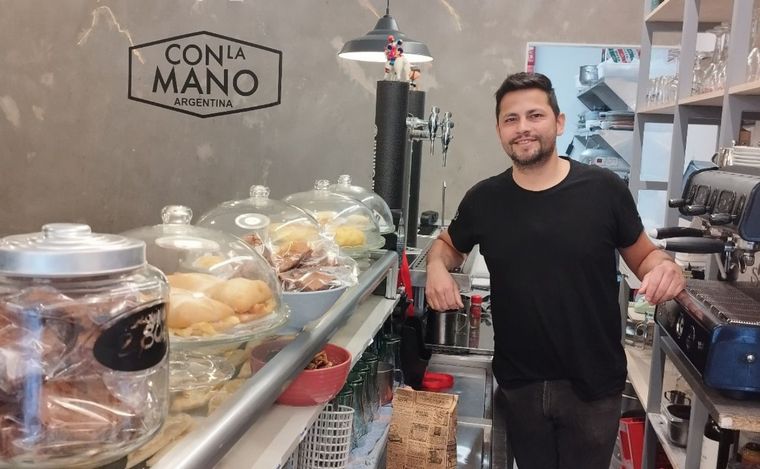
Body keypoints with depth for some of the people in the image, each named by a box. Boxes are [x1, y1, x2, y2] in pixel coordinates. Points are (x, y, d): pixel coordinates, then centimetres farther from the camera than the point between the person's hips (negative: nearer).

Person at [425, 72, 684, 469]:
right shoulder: (483, 199, -4)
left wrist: (665, 268, -20)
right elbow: (448, 244, 14)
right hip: (519, 384, 2)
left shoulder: (604, 189, -10)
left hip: (593, 384, -2)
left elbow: (642, 254, 3)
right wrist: (437, 266, -8)